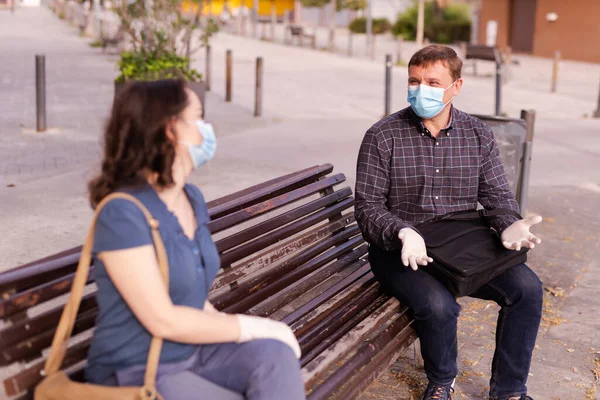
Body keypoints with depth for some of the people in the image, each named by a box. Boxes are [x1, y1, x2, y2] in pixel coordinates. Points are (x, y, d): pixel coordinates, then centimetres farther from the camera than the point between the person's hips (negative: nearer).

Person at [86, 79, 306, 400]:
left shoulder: (192, 199, 6)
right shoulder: (123, 213, -21)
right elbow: (164, 321, -23)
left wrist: (230, 327, -9)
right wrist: (254, 327, -16)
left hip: (194, 351, 7)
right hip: (138, 374, -7)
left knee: (275, 355, -19)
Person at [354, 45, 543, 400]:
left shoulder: (478, 134, 7)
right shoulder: (383, 136, -5)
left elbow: (497, 193, 6)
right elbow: (368, 207, -7)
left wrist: (510, 225, -17)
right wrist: (403, 233, -26)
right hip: (401, 250, -3)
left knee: (527, 288, -17)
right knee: (438, 304, -31)